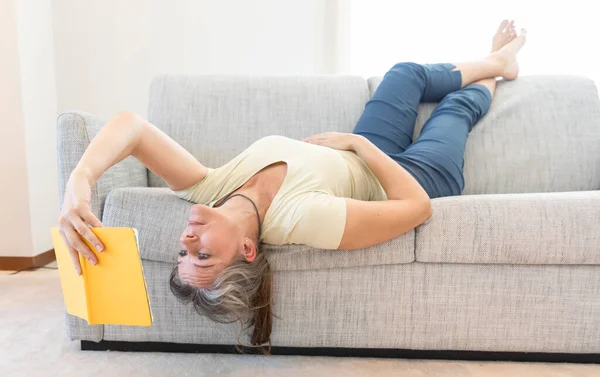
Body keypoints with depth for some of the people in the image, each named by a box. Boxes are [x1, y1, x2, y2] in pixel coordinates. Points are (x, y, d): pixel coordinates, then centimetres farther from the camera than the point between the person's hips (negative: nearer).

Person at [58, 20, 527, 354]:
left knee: (408, 72, 21)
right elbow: (418, 204, -42)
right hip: (418, 176, -5)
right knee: (458, 105, 17)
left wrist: (79, 182, -55)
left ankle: (496, 61, 55)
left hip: (364, 156, 5)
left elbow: (132, 124, -38)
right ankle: (491, 76, 60)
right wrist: (356, 140, -35)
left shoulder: (209, 190, -35)